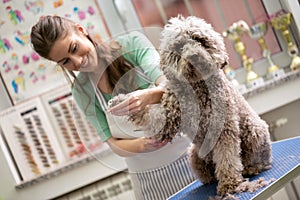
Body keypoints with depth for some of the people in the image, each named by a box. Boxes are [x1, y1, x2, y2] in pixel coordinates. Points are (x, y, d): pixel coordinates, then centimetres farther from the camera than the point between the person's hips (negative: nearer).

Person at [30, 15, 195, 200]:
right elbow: (115, 145, -7)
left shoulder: (132, 43, -11)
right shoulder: (82, 91, -5)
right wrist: (142, 144, -29)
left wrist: (150, 95, -44)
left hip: (188, 149, -1)